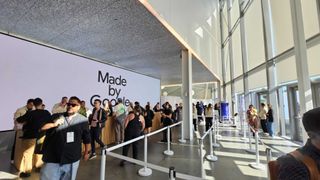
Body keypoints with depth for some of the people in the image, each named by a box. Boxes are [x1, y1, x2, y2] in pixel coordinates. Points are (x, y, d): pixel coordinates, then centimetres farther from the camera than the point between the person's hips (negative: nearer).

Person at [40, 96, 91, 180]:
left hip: (72, 158, 0)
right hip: (53, 157, 1)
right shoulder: (56, 116, 0)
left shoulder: (83, 120, -3)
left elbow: (86, 138, 4)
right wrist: (54, 124, -17)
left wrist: (86, 153, 10)